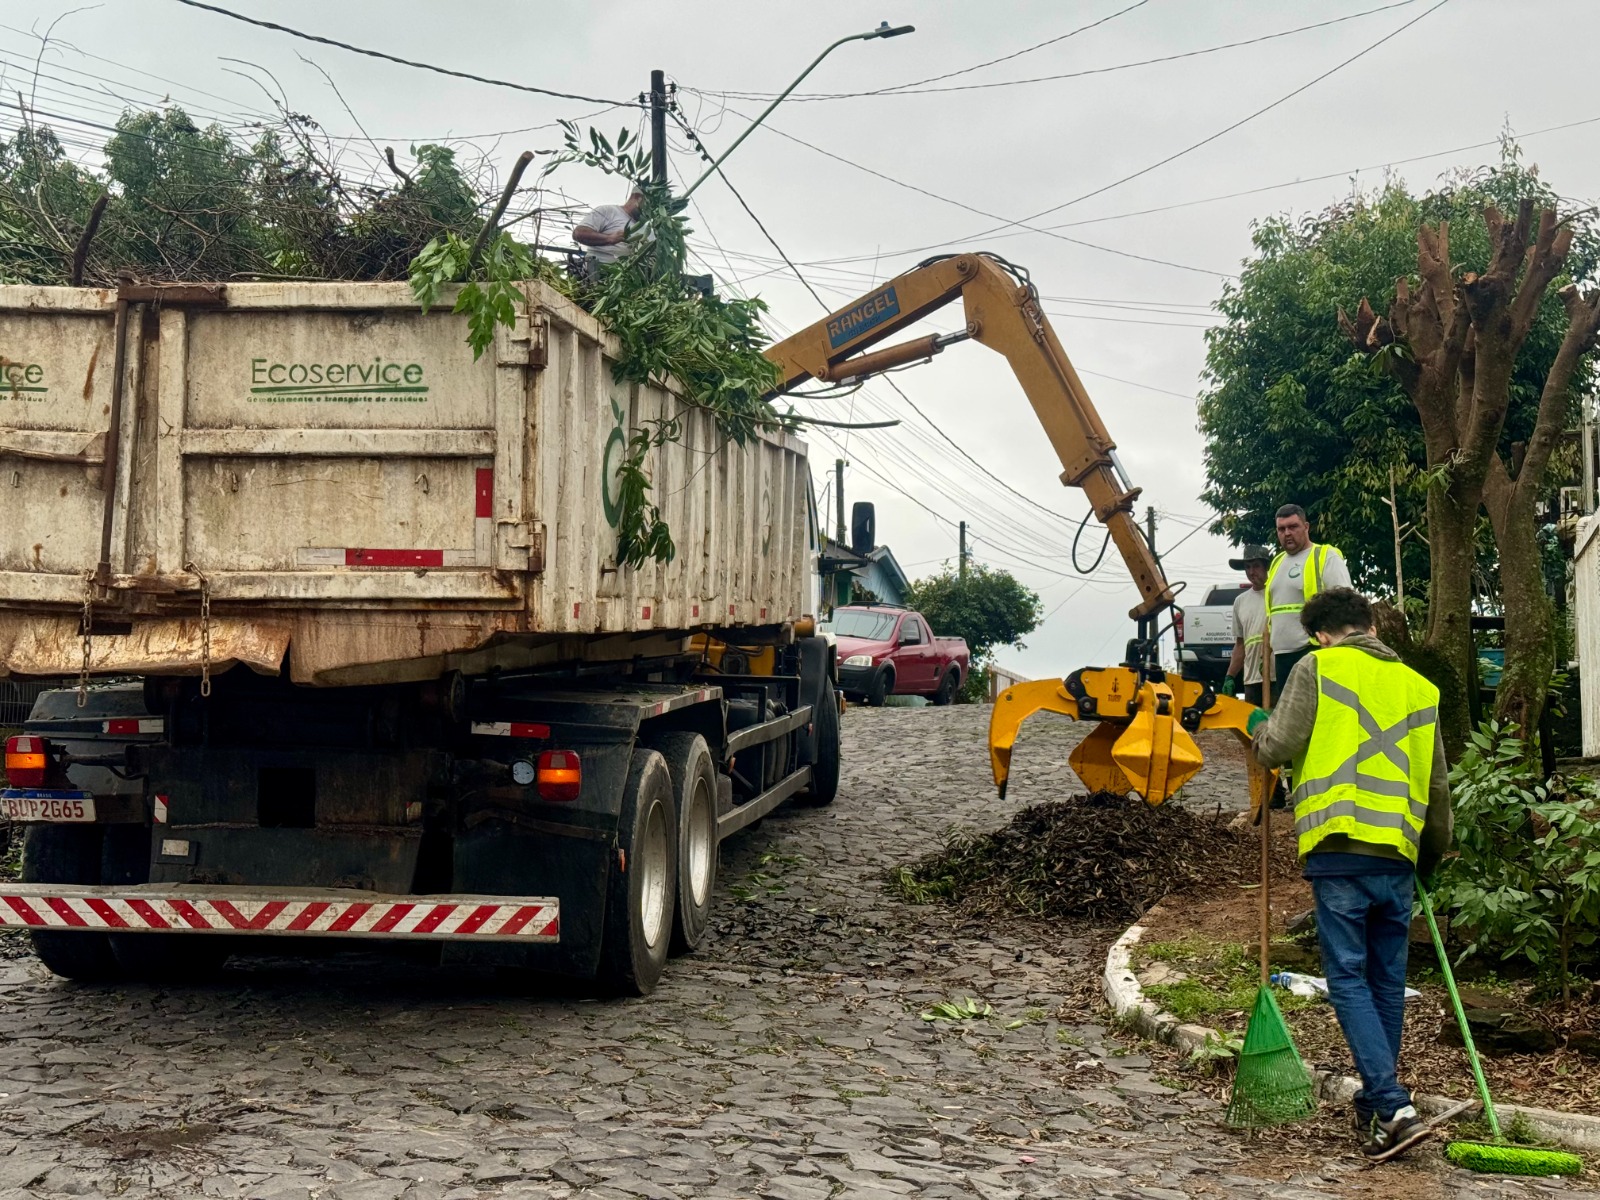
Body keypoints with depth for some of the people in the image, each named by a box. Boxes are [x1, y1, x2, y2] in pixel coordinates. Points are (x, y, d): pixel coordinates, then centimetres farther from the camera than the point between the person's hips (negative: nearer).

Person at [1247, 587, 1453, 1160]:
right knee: (1388, 983, 14)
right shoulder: (1417, 686, 16)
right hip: (1398, 854, 5)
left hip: (1341, 848, -5)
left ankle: (1394, 1108, -15)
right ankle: (1374, 1107, 25)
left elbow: (1278, 748, -5)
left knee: (1349, 979, -3)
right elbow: (1437, 784, 20)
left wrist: (1259, 727, 18)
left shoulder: (1316, 667, 2)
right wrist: (1433, 855, 33)